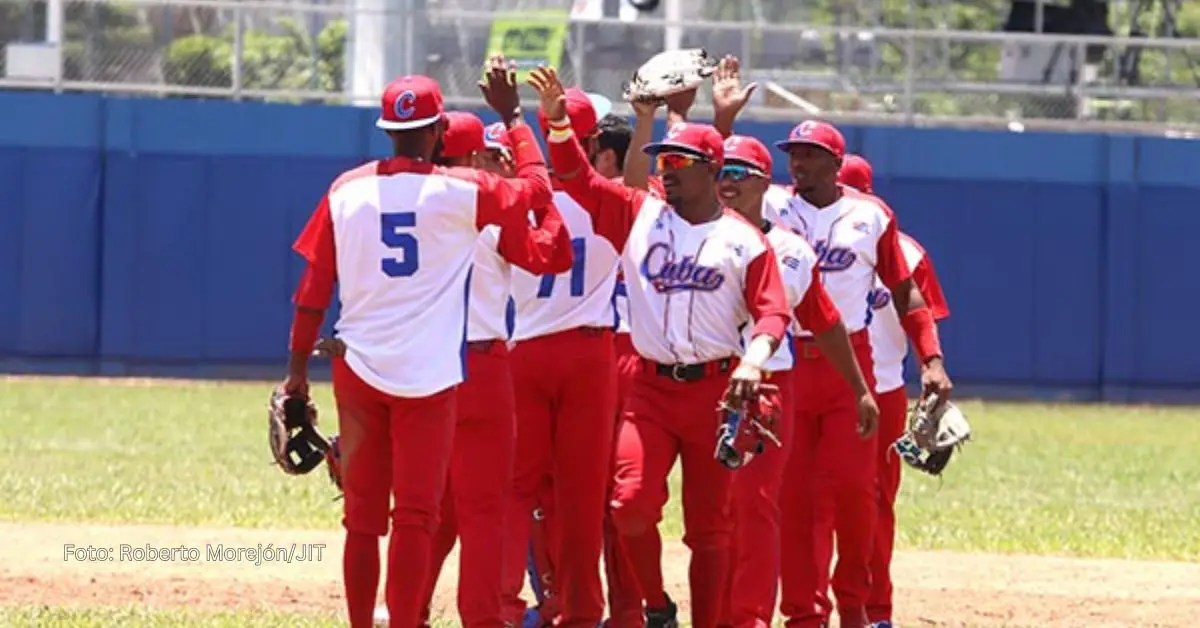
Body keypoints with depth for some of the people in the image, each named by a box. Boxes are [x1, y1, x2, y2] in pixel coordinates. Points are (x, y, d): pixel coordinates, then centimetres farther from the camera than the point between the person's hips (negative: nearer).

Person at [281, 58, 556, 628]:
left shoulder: (346, 190, 2)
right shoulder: (460, 191, -6)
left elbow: (313, 287, 4)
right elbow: (538, 186, 9)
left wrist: (298, 370, 9)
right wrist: (512, 115, 18)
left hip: (359, 372, 3)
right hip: (430, 375, -3)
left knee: (363, 517, 10)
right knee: (415, 518, -2)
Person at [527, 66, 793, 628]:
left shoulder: (744, 240, 1)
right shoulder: (639, 216, 9)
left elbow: (772, 311, -6)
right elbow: (577, 178, 2)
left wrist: (755, 360, -24)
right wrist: (558, 122, -14)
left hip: (716, 390, -2)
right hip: (651, 389, 2)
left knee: (709, 523, 2)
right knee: (631, 506, -14)